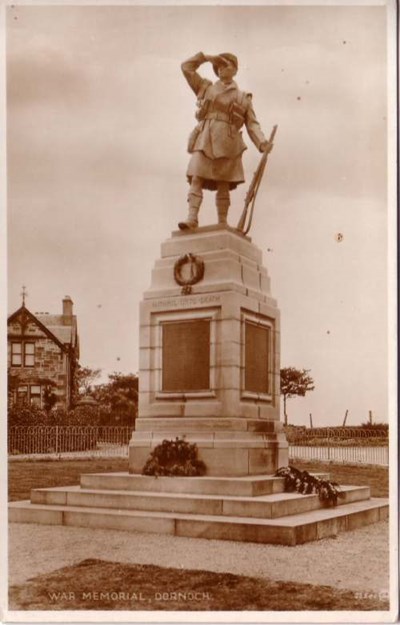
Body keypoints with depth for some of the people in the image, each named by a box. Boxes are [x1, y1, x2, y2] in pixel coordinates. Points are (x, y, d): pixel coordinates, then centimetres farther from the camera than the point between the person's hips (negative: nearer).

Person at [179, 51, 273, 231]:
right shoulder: (206, 87, 22)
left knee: (223, 185, -5)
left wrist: (262, 142, -8)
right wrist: (207, 57, 18)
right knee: (196, 178, -13)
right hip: (204, 140, 1)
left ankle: (222, 225, -6)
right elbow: (186, 67, 22)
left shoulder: (243, 98, 16)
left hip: (226, 143, -1)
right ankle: (192, 218, -21)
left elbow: (252, 124, 8)